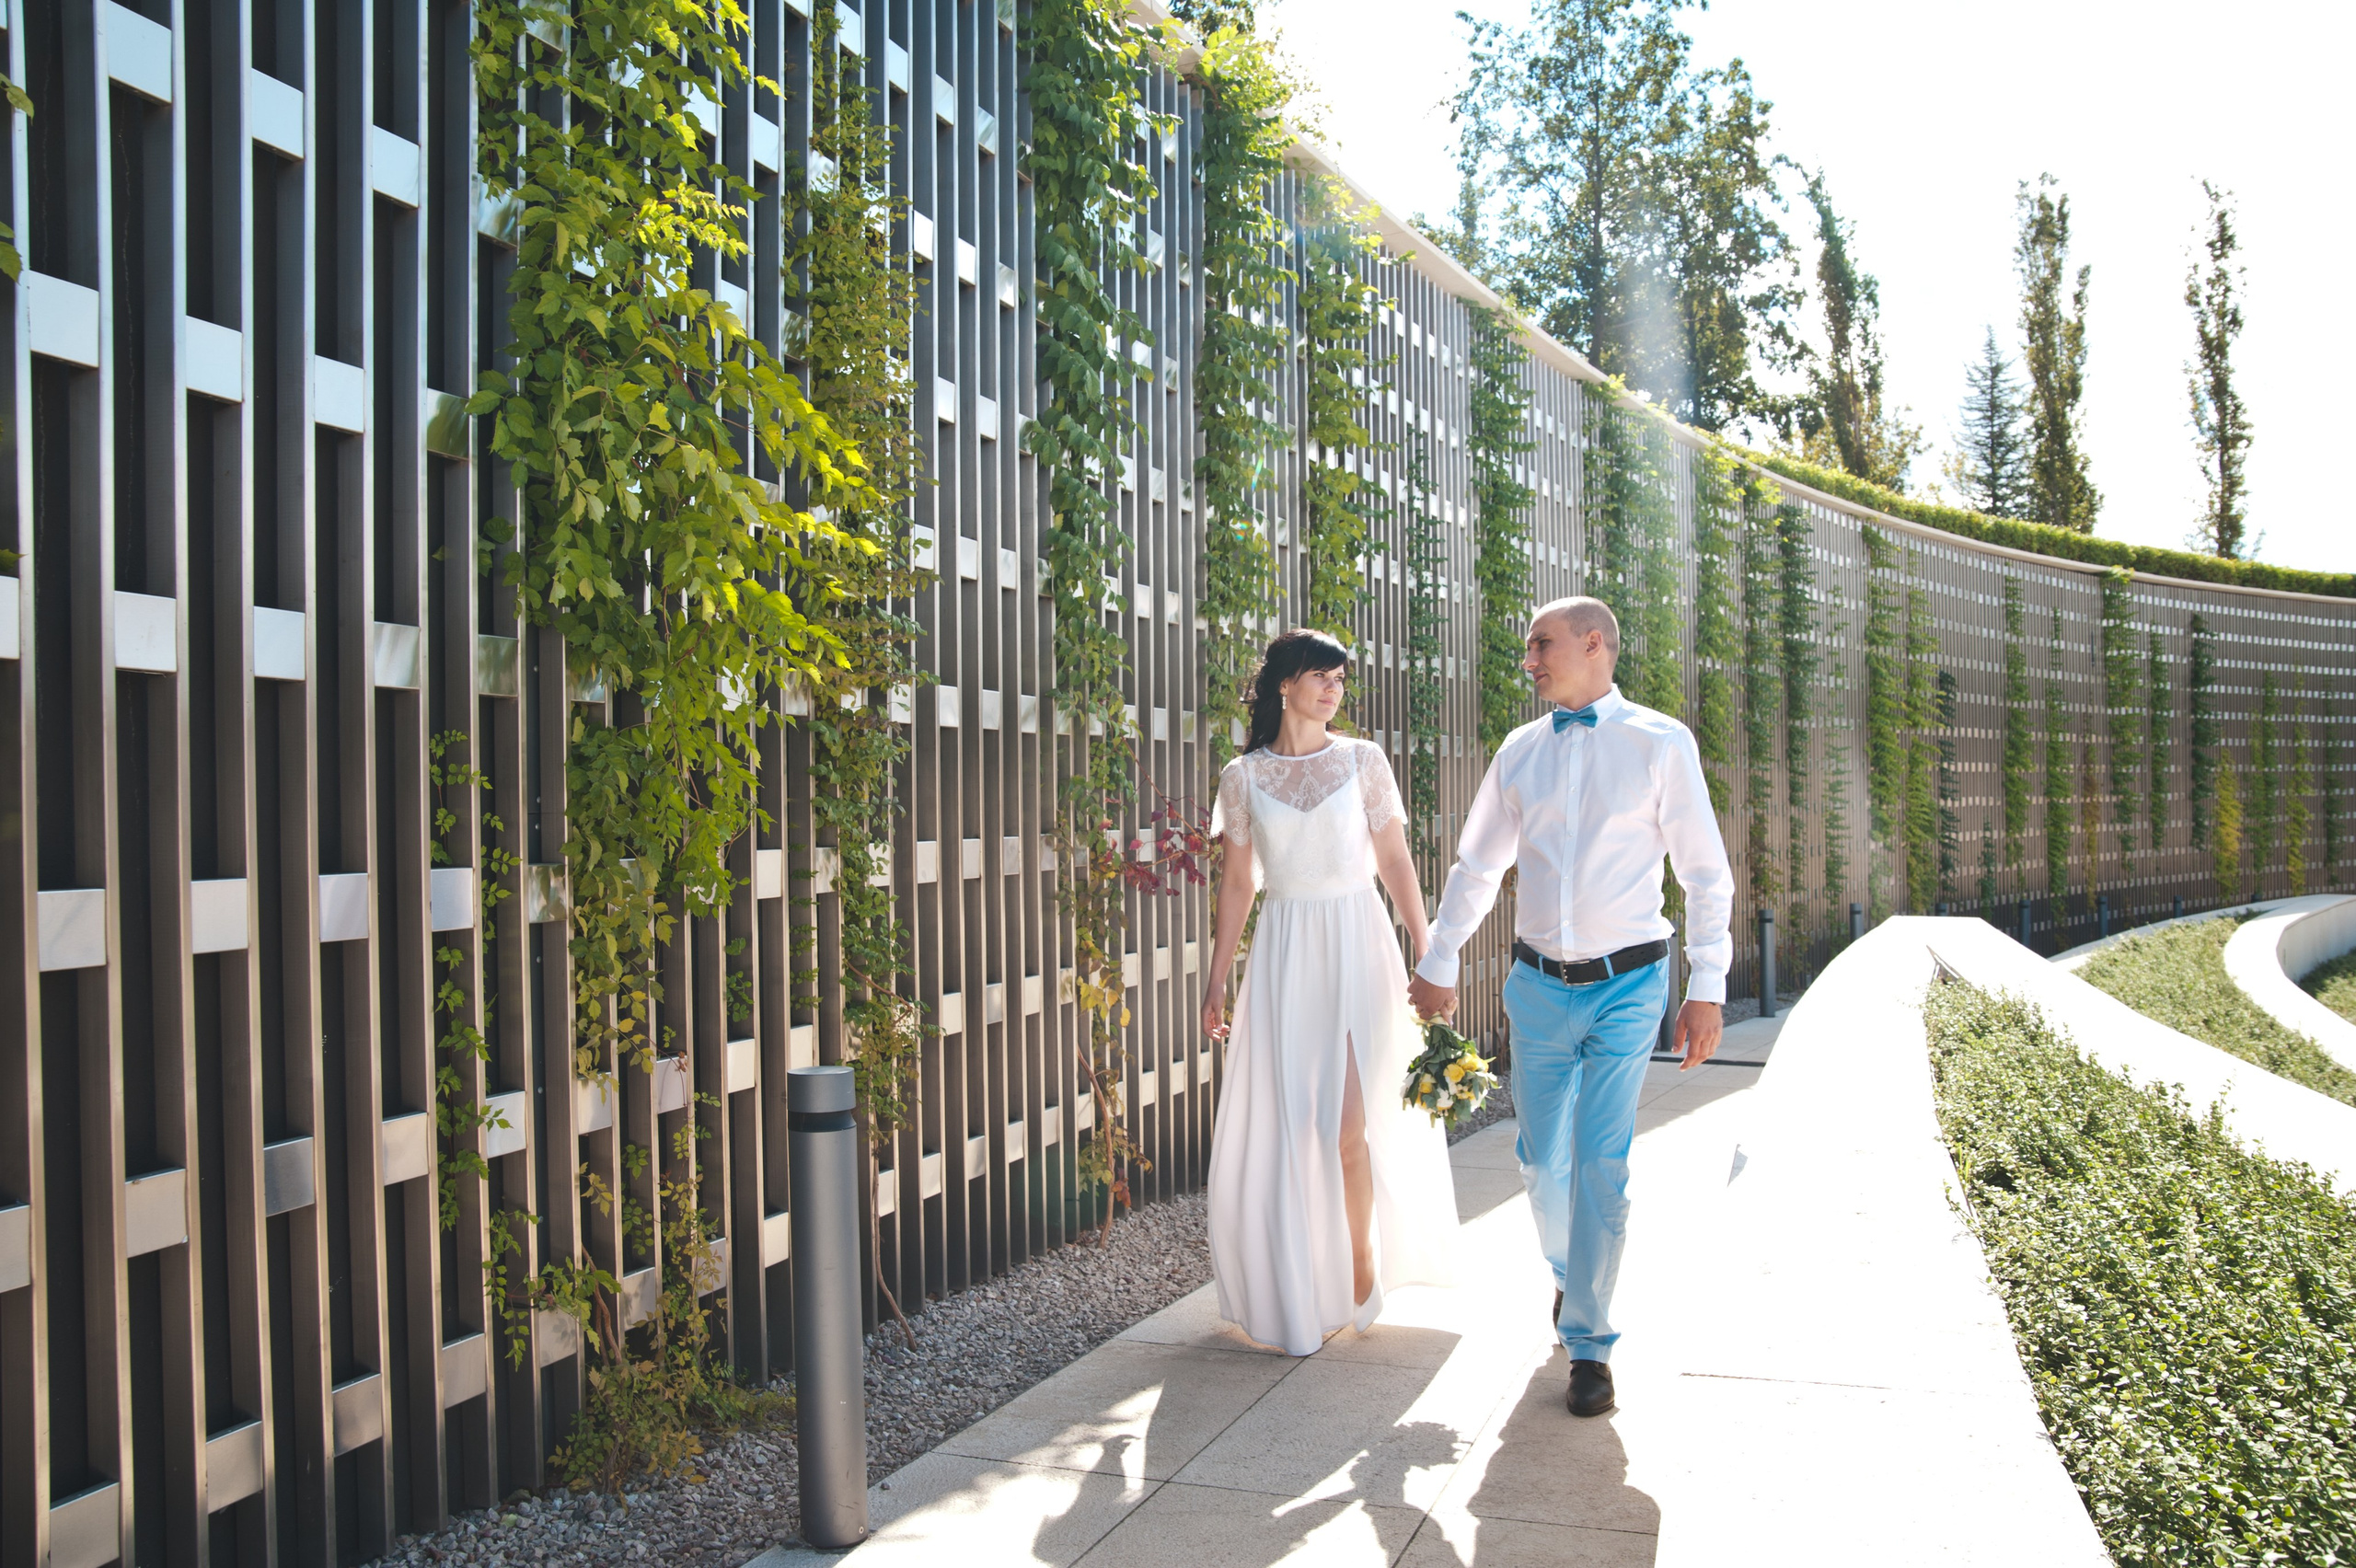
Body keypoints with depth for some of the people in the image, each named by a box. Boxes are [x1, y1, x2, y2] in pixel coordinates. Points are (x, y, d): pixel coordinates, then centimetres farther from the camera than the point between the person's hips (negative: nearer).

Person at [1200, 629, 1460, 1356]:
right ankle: (1294, 1293, 18)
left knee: (1348, 1124, -8)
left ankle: (1363, 1258, 17)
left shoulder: (1362, 761, 2)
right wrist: (1217, 980, 7)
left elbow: (1395, 862, 3)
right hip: (1283, 955, 1)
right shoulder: (1243, 776, 5)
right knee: (1281, 1125, 2)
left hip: (1356, 947, -1)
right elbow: (1237, 882, 9)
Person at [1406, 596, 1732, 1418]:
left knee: (1602, 1167, -4)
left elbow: (1705, 873, -3)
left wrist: (1706, 988, -7)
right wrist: (1438, 965, 17)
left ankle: (1588, 1344, 9)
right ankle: (1567, 1271, 40)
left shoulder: (1661, 743, -5)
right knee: (1542, 1158, 10)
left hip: (1626, 986, -3)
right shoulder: (1520, 751, 5)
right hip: (1539, 983, 4)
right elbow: (1476, 866, 15)